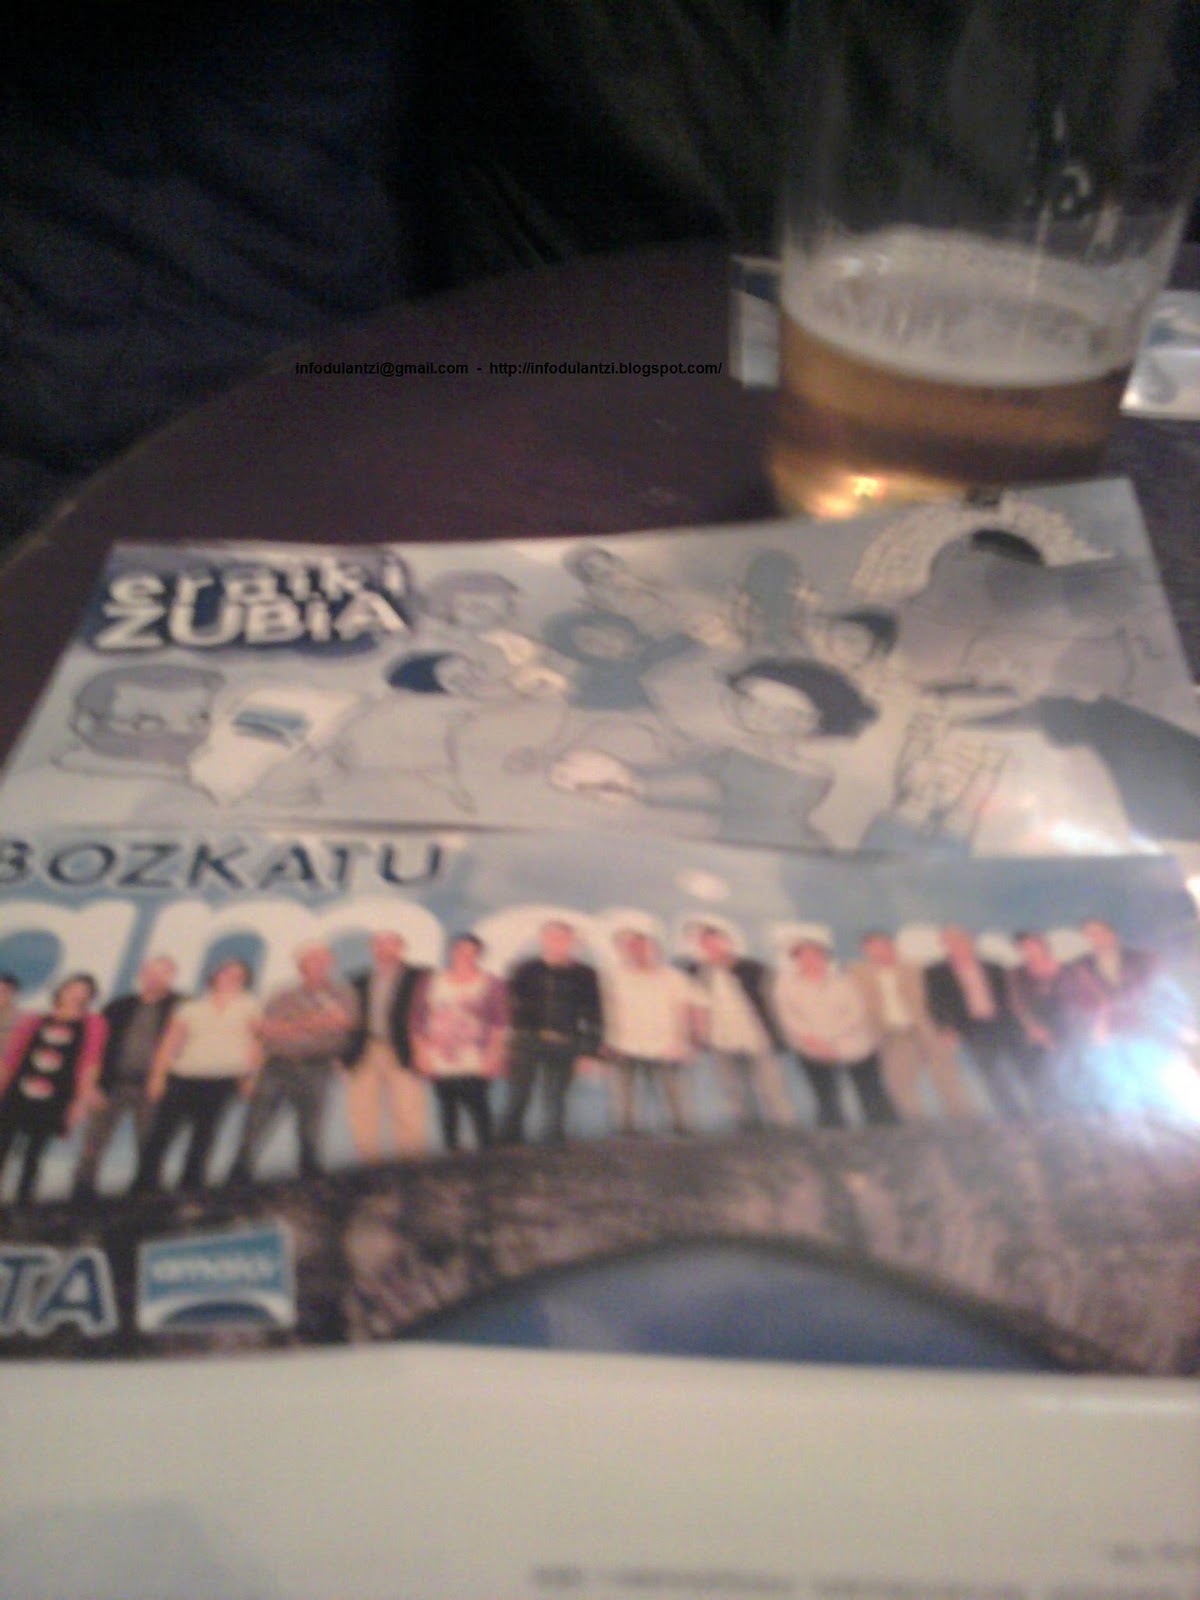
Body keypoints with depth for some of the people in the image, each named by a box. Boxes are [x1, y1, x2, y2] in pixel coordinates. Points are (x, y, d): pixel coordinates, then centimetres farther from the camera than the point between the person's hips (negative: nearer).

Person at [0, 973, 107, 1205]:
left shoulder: (93, 1025, 4)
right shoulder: (33, 1021, 10)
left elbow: (89, 1064, -1)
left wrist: (81, 1100, -7)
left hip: (51, 1101, -2)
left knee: (34, 1154, 1)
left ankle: (22, 1206, 8)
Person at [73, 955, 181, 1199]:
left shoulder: (180, 1008, 3)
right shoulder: (119, 1007, 8)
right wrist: (95, 1085, -4)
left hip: (150, 1088, -1)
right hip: (111, 1084, 1)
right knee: (94, 1141, 1)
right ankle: (82, 1192, 11)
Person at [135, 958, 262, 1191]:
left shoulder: (249, 1006, 12)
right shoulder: (191, 1008, 13)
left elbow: (256, 1043, 9)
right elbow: (169, 1044, 10)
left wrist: (250, 1076, 0)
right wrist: (158, 1076, 0)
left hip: (224, 1080, -1)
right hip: (183, 1077, 1)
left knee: (203, 1135, -1)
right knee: (161, 1131, -3)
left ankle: (191, 1185, 7)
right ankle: (145, 1184, 4)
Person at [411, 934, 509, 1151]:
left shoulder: (491, 985, 5)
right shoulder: (431, 981, 13)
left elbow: (500, 1023, -1)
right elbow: (418, 1019, 13)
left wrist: (493, 1055, -9)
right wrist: (421, 1052, 5)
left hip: (474, 1064, -3)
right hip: (439, 1063, 3)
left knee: (478, 1107, -12)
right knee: (447, 1110, 4)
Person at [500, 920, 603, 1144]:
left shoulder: (584, 975, 5)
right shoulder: (525, 971, 5)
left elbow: (593, 1016, 6)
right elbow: (509, 1008, 5)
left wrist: (589, 1051, 2)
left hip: (563, 1047, 0)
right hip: (525, 1043, 0)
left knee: (555, 1102, 7)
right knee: (517, 1099, 0)